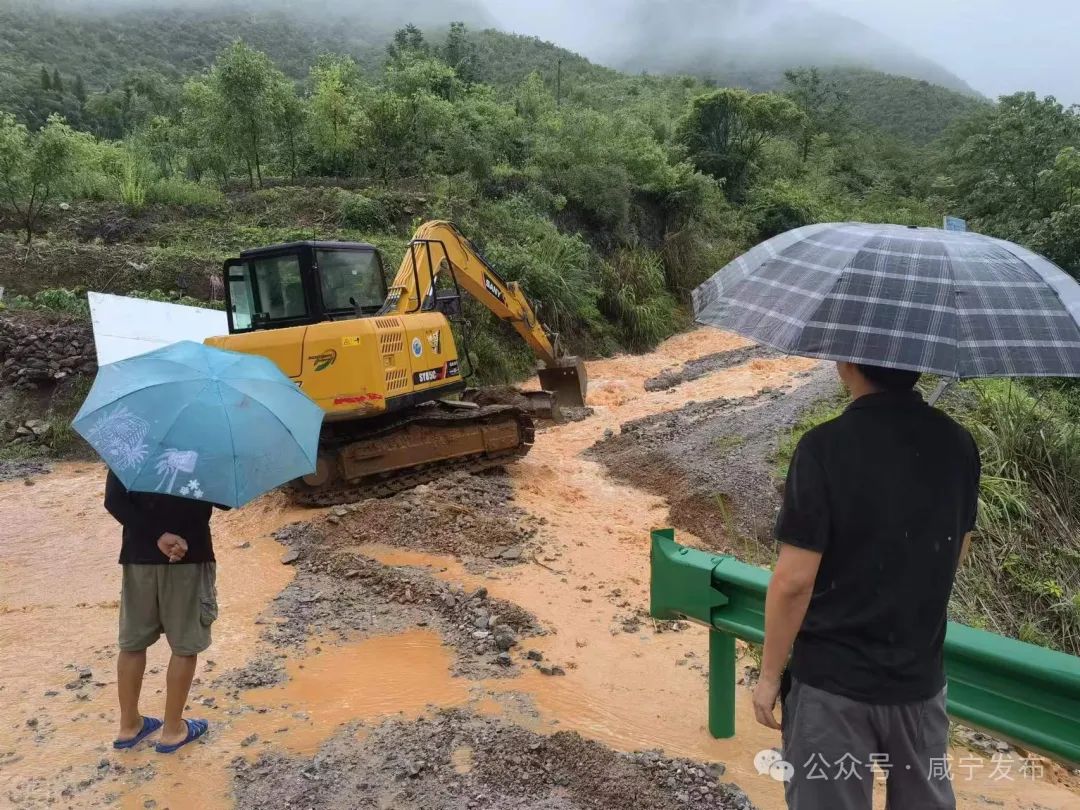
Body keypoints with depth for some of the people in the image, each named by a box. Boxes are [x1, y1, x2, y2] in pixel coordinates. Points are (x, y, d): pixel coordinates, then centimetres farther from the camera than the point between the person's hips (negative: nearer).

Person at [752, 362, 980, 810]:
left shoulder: (826, 446, -22)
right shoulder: (958, 443, -4)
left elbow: (793, 580, -21)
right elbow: (955, 554, 9)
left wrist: (770, 673, -9)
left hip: (834, 681, -5)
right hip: (922, 676, 5)